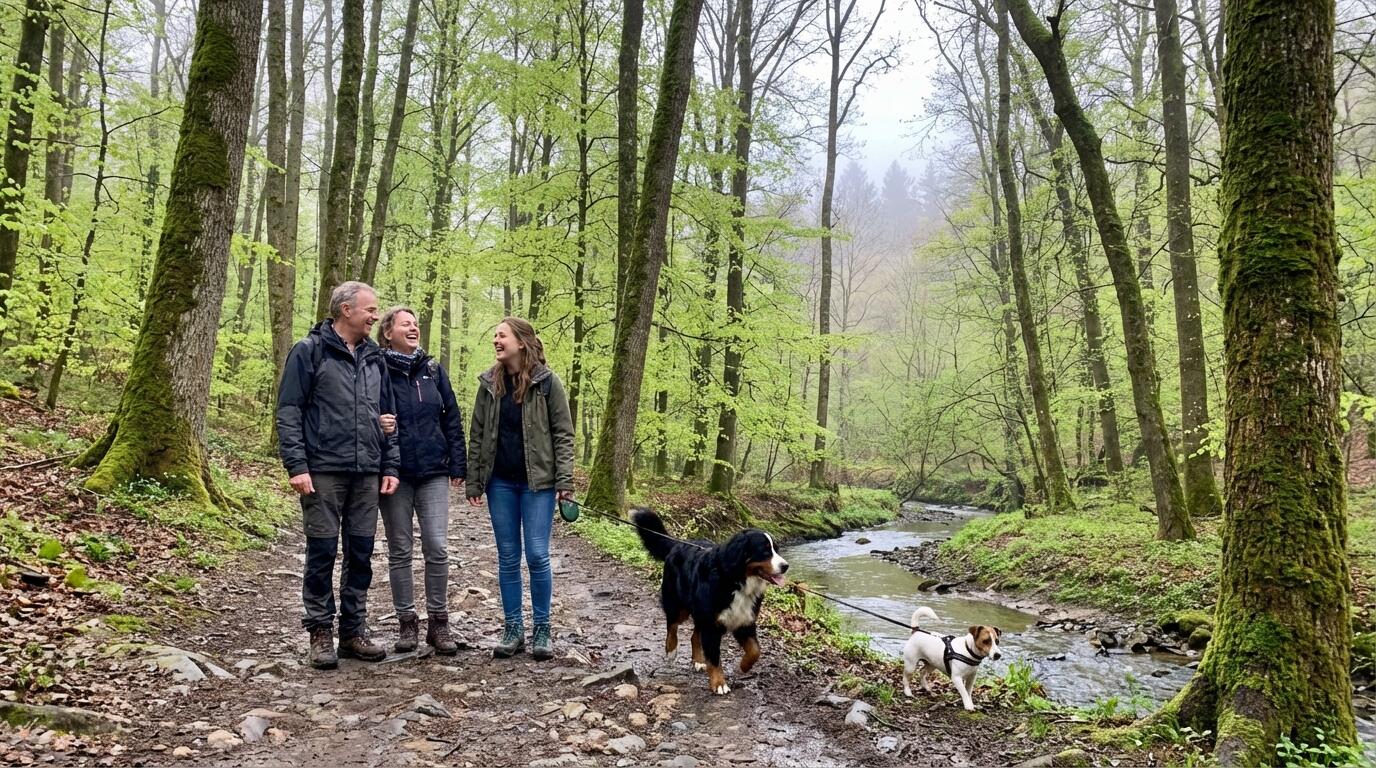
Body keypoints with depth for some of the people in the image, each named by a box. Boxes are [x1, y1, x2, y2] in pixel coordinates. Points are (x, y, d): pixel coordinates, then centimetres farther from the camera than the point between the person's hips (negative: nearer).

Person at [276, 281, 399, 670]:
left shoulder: (374, 358, 14)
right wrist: (297, 465, -13)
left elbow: (387, 416, 17)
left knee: (361, 554, 8)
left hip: (367, 474, 5)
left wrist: (390, 466, 9)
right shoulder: (309, 351, -2)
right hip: (324, 472, -5)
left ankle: (354, 631, 18)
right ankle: (320, 634, 12)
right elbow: (288, 412, -6)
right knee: (322, 554, 1)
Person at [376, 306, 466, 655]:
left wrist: (458, 465, 4)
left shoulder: (433, 370, 8)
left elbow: (452, 419, 9)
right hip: (395, 473, -1)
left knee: (437, 548, -3)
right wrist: (377, 423, -21)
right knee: (399, 550, 7)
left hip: (433, 473, 2)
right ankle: (407, 622, 18)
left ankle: (438, 622, 10)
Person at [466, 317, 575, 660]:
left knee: (537, 555, -3)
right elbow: (477, 435, 9)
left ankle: (542, 629, 11)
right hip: (500, 482, 4)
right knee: (508, 557, 8)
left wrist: (564, 480, -11)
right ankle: (513, 630, 17)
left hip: (537, 481, -3)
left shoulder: (547, 382, -4)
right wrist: (473, 482, 4)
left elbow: (563, 433, -4)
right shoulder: (490, 384, 6)